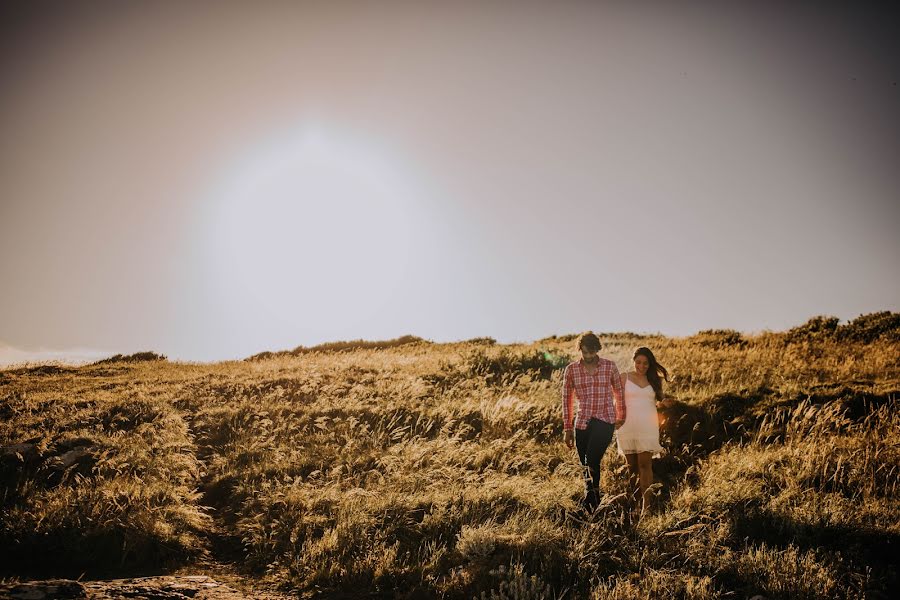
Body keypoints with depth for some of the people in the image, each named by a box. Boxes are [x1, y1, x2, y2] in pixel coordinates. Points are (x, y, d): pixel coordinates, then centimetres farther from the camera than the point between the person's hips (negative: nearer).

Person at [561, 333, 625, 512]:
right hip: (582, 422, 3)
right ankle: (594, 500, 19)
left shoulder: (610, 367, 1)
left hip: (605, 420, -2)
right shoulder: (571, 369, 3)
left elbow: (619, 393, 13)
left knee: (592, 459, -23)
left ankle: (591, 495, -14)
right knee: (585, 465, 6)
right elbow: (567, 399, 7)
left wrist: (621, 417, 19)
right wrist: (567, 428, 6)